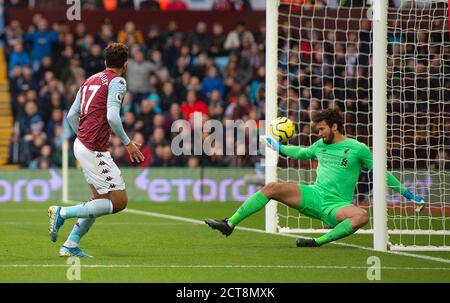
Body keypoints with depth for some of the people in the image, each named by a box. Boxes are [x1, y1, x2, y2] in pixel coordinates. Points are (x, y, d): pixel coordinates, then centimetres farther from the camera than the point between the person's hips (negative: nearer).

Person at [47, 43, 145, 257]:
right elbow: (112, 117, -22)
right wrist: (127, 143, -11)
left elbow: (71, 115, 16)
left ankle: (70, 245, 14)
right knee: (119, 201, -7)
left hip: (81, 144, 9)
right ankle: (63, 213, -9)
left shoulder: (91, 80, 16)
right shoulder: (117, 82, -9)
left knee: (100, 199, 17)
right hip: (94, 150, -9)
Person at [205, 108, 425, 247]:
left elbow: (382, 173, 5)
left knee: (362, 216, -37)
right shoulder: (321, 145, 15)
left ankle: (320, 241, -41)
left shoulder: (357, 149, 0)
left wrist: (408, 194, 3)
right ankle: (229, 224, -17)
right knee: (271, 188, -12)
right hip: (314, 196, 4)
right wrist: (278, 147, 40)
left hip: (337, 205, -4)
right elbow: (301, 153, 37)